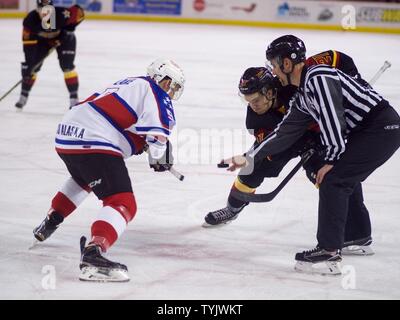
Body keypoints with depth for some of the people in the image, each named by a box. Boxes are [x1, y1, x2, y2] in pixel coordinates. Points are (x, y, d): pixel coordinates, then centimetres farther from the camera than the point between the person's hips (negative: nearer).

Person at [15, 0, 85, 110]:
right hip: (42, 40, 2)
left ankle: (74, 99, -9)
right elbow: (28, 41, -26)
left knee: (67, 66, -17)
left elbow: (79, 12, -19)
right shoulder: (30, 20, -31)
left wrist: (69, 29, -22)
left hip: (62, 38, -2)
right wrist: (28, 61, -31)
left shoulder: (61, 14, -37)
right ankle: (23, 96, 16)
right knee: (31, 66, -3)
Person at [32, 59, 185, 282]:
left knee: (83, 178, 40)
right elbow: (156, 132, -12)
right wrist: (160, 159, 8)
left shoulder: (130, 85, 26)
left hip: (67, 134, 10)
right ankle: (93, 254, -35)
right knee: (123, 203, -14)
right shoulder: (157, 94, -1)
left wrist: (140, 145, 27)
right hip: (93, 144, -10)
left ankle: (50, 223, 48)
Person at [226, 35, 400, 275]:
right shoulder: (304, 94, 16)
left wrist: (331, 161, -14)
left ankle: (329, 253, -13)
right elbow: (287, 131, 22)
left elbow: (334, 120, -23)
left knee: (333, 179, -12)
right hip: (366, 130, 11)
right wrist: (250, 158, 24)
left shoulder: (318, 78, -16)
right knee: (345, 175, 26)